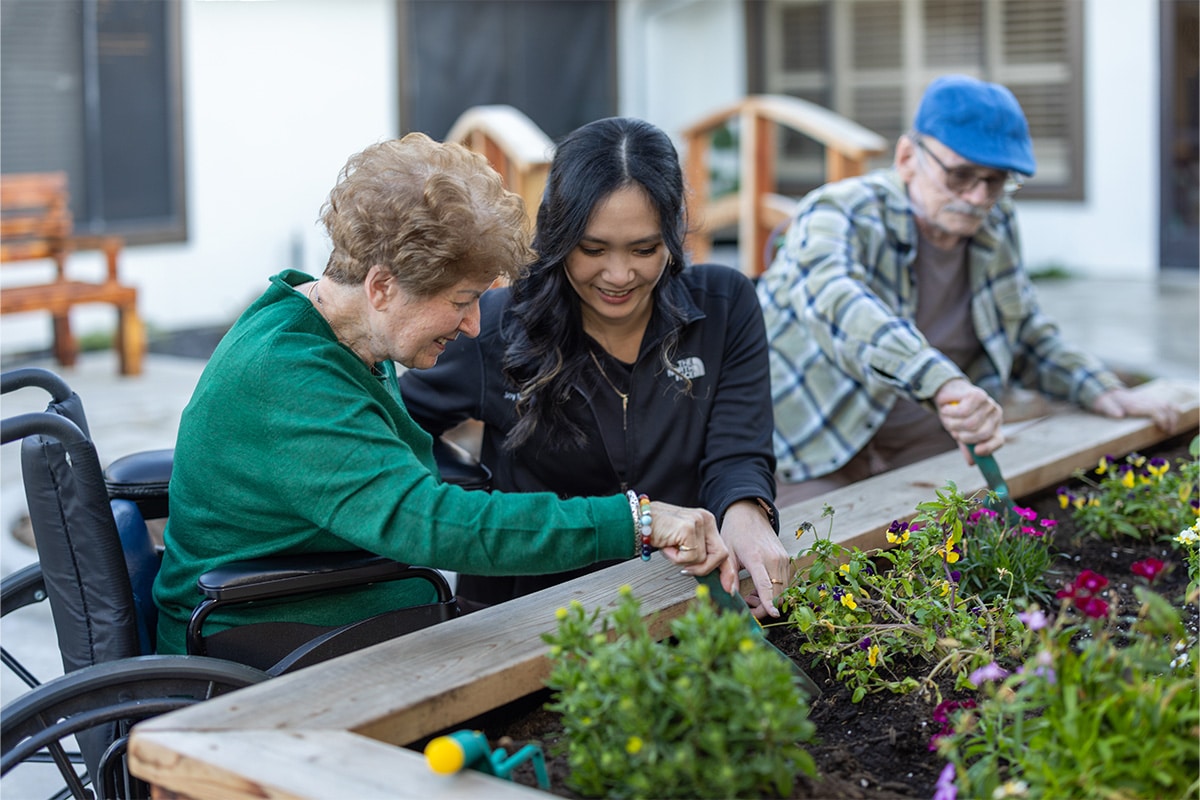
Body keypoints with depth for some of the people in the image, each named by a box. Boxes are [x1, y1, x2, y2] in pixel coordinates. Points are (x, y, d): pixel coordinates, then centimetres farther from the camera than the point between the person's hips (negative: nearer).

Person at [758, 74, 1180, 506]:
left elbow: (1027, 335, 19)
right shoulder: (838, 214, -19)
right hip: (813, 461, -6)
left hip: (927, 448, 6)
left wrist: (1100, 390, 2)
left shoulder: (995, 222, 3)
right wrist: (944, 384, -58)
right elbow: (837, 304, -43)